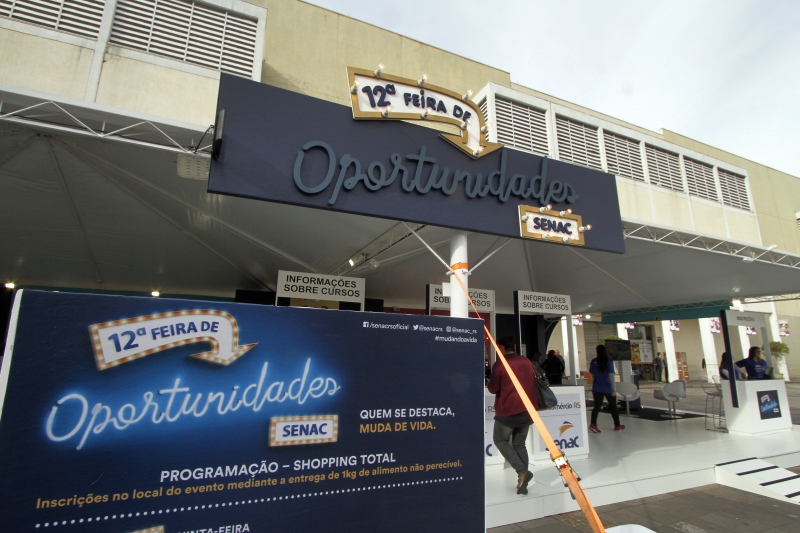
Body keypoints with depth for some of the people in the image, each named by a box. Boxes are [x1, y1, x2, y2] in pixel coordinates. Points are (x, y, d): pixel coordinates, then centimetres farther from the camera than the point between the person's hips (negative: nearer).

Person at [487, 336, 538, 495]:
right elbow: (534, 383, 16)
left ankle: (522, 471, -4)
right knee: (519, 444, 15)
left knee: (500, 440, 12)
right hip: (527, 410, 6)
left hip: (507, 411, -6)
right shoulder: (527, 362, 7)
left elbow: (494, 389, -10)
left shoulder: (499, 364, -12)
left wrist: (489, 384, 11)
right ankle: (522, 484, 12)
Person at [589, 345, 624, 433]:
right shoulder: (608, 363, -10)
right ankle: (617, 425, 26)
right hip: (608, 389, -2)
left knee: (597, 406, 3)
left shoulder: (593, 362, 0)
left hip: (597, 389, 2)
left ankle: (593, 424, -10)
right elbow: (611, 377, -13)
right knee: (613, 407, 15)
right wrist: (614, 389, -8)